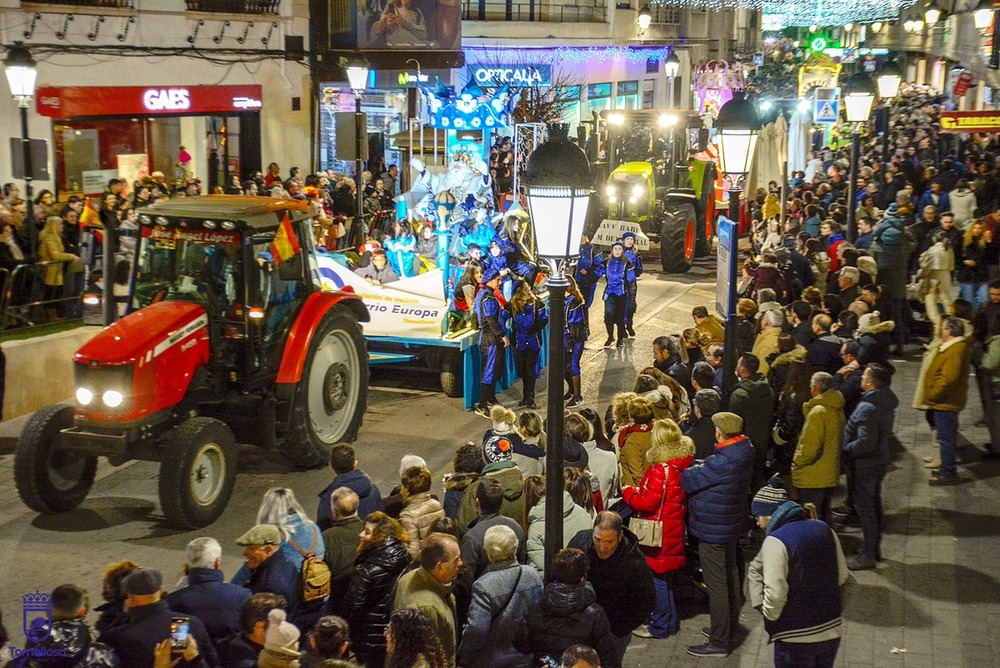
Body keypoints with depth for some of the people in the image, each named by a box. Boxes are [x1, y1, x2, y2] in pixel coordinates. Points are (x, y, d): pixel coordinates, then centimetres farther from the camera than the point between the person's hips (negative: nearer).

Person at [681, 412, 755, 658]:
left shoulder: (721, 463, -30)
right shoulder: (742, 453, -1)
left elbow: (688, 481, -21)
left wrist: (690, 469, -2)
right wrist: (699, 469, -11)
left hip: (712, 529, -10)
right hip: (732, 524, 10)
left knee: (716, 584, -1)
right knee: (730, 575, 22)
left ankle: (719, 642, 8)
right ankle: (730, 628, 38)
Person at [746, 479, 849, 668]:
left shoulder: (775, 541, -19)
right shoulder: (825, 530, 2)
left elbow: (775, 594, -23)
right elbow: (842, 576, 11)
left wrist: (769, 615, -5)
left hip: (796, 638, -6)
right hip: (831, 630, 6)